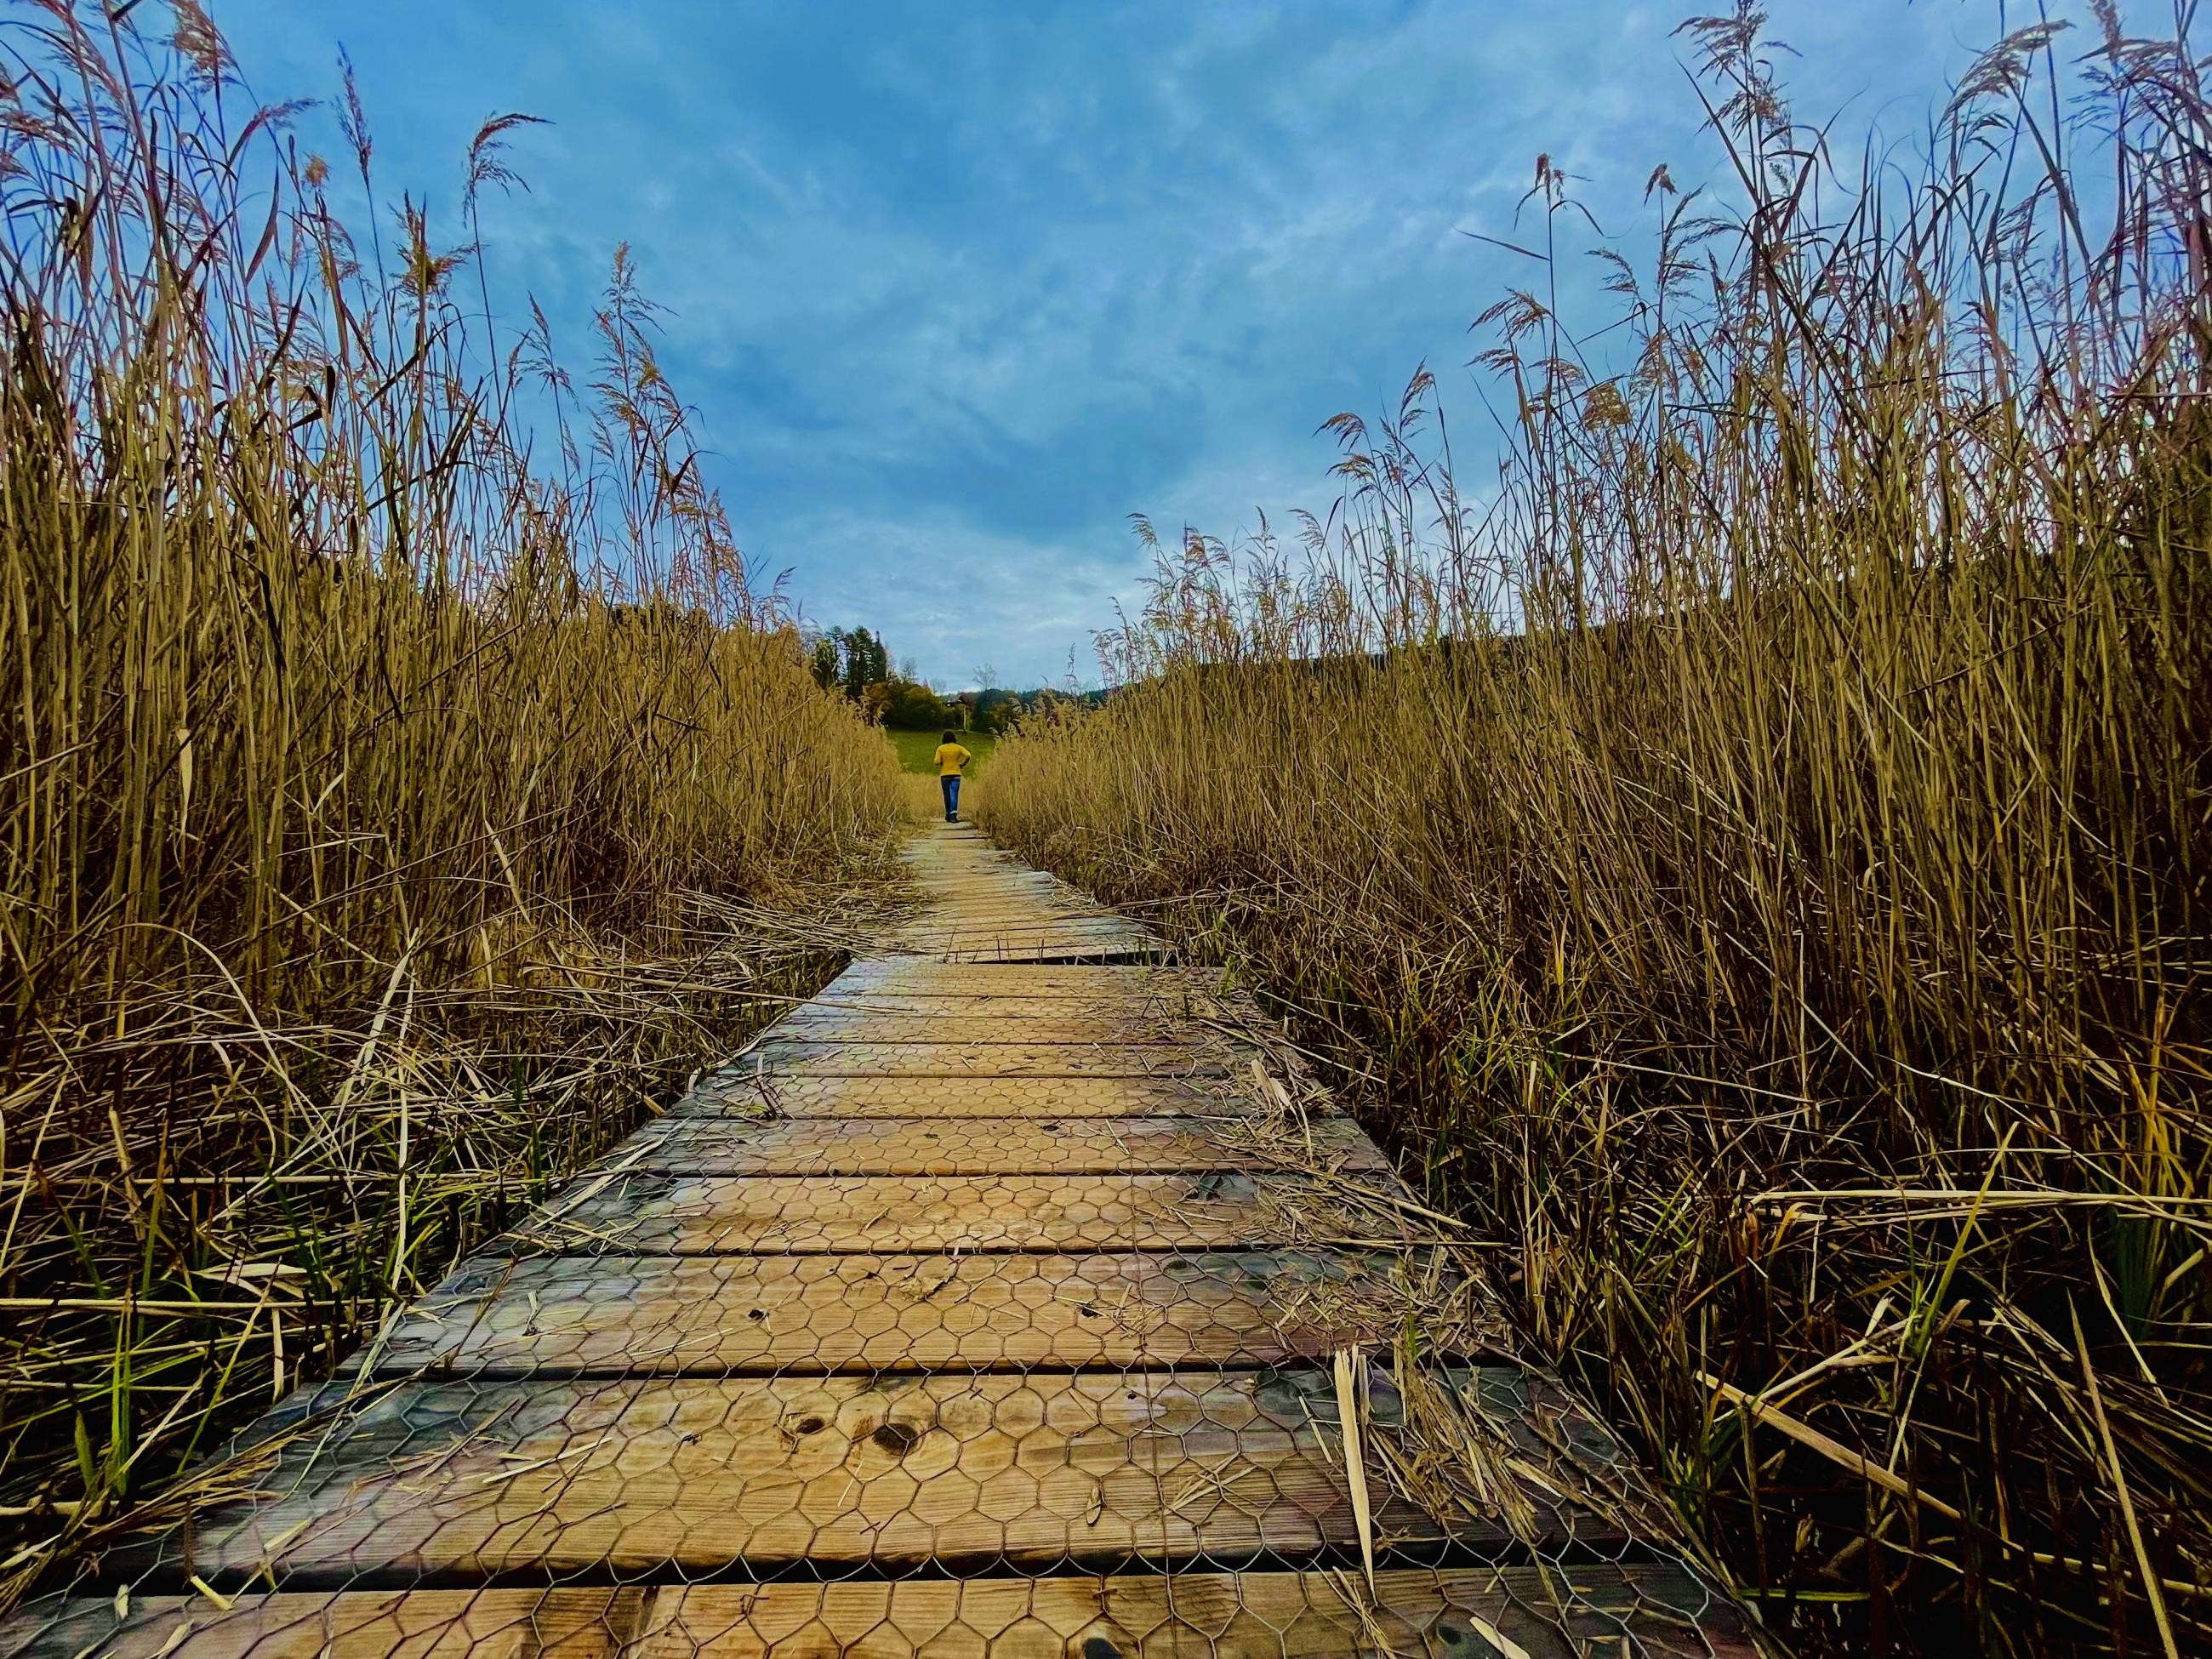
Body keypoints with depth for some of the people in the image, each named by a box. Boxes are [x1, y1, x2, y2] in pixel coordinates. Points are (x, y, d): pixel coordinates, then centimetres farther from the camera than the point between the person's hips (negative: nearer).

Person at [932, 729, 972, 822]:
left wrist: (941, 765, 12)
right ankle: (953, 814, -21)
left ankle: (948, 815, 22)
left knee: (947, 796, 12)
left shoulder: (940, 748, -2)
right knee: (954, 795, -5)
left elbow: (937, 762, -10)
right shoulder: (958, 747, 0)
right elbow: (968, 756, -12)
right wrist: (962, 764, 1)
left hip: (944, 775, 0)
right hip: (956, 774, 0)